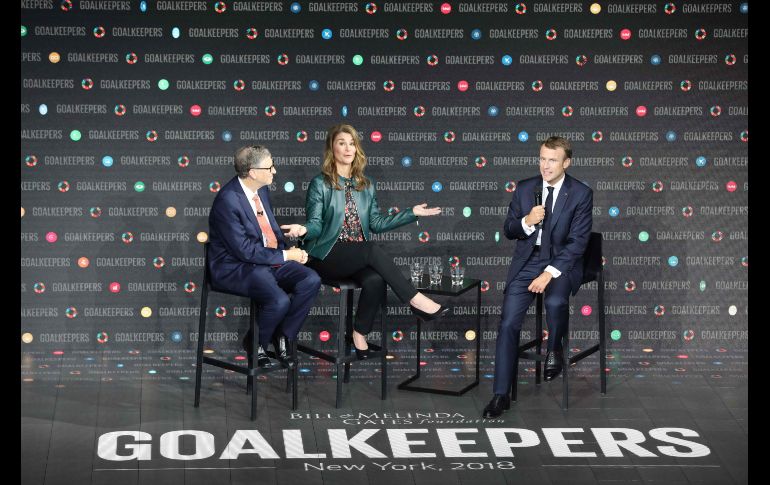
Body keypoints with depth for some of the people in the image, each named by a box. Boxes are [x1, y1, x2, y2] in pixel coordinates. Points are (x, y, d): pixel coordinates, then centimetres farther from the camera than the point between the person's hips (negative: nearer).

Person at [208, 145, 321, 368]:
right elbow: (245, 250, -21)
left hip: (270, 259, 8)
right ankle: (255, 345, -1)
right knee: (279, 300, -31)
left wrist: (290, 250, 2)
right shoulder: (227, 200, -21)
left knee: (311, 281, -14)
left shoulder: (262, 190, 6)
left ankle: (282, 337, 1)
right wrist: (285, 255, -15)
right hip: (236, 268, -8)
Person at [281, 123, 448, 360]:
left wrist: (412, 213, 9)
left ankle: (360, 334, -12)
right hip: (326, 256, -4)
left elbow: (376, 223, 12)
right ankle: (415, 300, -28)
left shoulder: (366, 185, 13)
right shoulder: (320, 184, -2)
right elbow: (316, 224, -6)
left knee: (375, 281, -31)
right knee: (373, 249, -33)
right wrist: (304, 229, -30)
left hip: (360, 257, 4)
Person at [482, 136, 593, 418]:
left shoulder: (581, 194, -5)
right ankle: (501, 395, -7)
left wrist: (550, 273, -21)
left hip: (562, 262, -3)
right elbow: (509, 231, 9)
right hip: (527, 262, 3)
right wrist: (527, 222, -14)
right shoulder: (524, 189, 5)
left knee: (555, 301, -35)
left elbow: (577, 242, -11)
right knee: (508, 323, -12)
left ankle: (554, 350, -3)